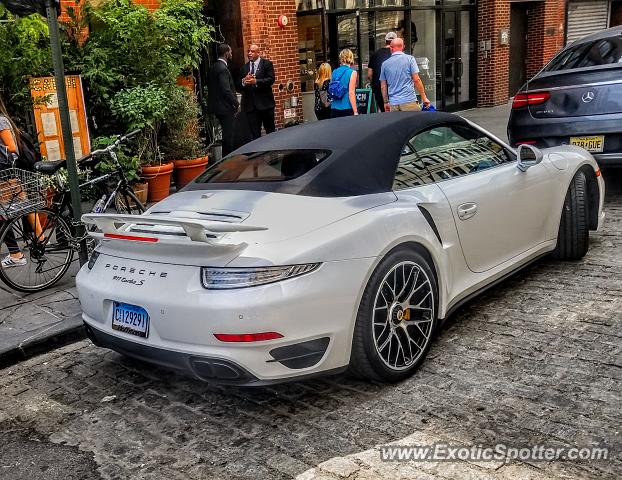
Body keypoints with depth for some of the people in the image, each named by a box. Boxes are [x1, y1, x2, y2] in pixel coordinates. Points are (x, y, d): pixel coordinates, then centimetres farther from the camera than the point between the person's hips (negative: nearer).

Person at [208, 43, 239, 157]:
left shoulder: (213, 67, 11)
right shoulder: (223, 69, -18)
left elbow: (210, 86, 18)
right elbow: (226, 90, -23)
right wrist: (236, 103, -11)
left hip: (217, 106, 10)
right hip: (225, 107, -10)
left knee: (227, 134, 17)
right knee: (228, 135, -3)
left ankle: (226, 157, 23)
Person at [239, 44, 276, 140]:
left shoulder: (267, 64, 2)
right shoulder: (244, 67, 13)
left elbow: (271, 79, -11)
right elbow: (239, 85, 9)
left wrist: (256, 81, -20)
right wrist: (244, 81, -13)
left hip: (265, 102, -3)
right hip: (250, 104, 3)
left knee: (270, 130, 6)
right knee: (254, 133, 4)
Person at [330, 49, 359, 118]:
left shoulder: (334, 72, 9)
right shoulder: (352, 73, -6)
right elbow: (351, 93, -13)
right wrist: (355, 111, -12)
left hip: (334, 108, 5)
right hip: (347, 108, -5)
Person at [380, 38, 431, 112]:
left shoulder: (385, 64, 10)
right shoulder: (409, 59, 1)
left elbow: (383, 87, 12)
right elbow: (416, 80, -4)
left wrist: (386, 102, 22)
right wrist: (424, 97, 2)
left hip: (393, 103, 3)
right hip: (409, 100, -3)